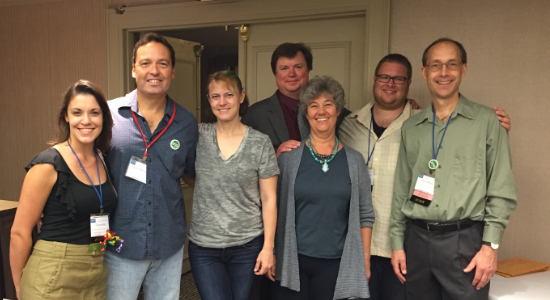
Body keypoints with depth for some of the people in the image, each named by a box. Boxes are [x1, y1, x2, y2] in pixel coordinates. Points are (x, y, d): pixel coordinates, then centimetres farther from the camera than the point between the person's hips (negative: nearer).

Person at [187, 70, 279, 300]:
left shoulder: (260, 143, -4)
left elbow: (269, 199, -2)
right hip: (203, 247, 1)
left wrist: (268, 247, -5)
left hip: (248, 246, 0)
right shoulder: (198, 136, 0)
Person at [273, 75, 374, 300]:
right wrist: (271, 255, 1)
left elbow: (365, 215, 4)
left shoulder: (354, 160, 1)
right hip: (292, 261, 0)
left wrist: (365, 261, 3)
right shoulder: (289, 157, -2)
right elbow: (274, 208, 3)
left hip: (336, 263, 1)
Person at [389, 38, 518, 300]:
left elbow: (502, 191, -2)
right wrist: (397, 243, 8)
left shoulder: (486, 121, 1)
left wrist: (490, 246, -8)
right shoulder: (410, 128, 10)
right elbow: (401, 190, 11)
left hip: (464, 240, -3)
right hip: (417, 238, 3)